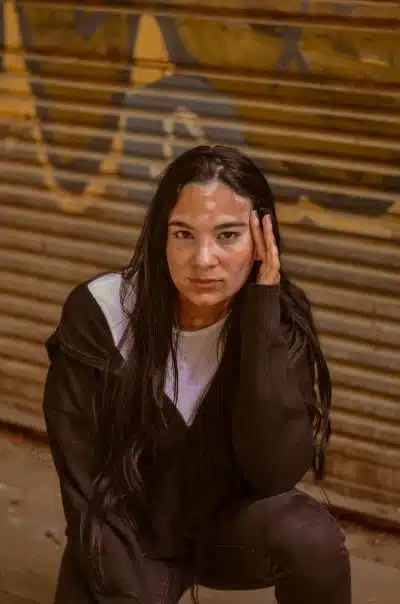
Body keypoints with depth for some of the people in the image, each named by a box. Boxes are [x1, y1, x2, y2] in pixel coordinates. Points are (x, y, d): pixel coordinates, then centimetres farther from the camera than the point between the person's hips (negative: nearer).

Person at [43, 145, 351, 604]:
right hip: (128, 536, 0)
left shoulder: (281, 317, -15)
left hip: (229, 523, 0)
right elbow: (84, 486, -16)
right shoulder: (98, 315, -20)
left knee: (309, 535, -30)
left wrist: (261, 308, -30)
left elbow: (275, 471, -28)